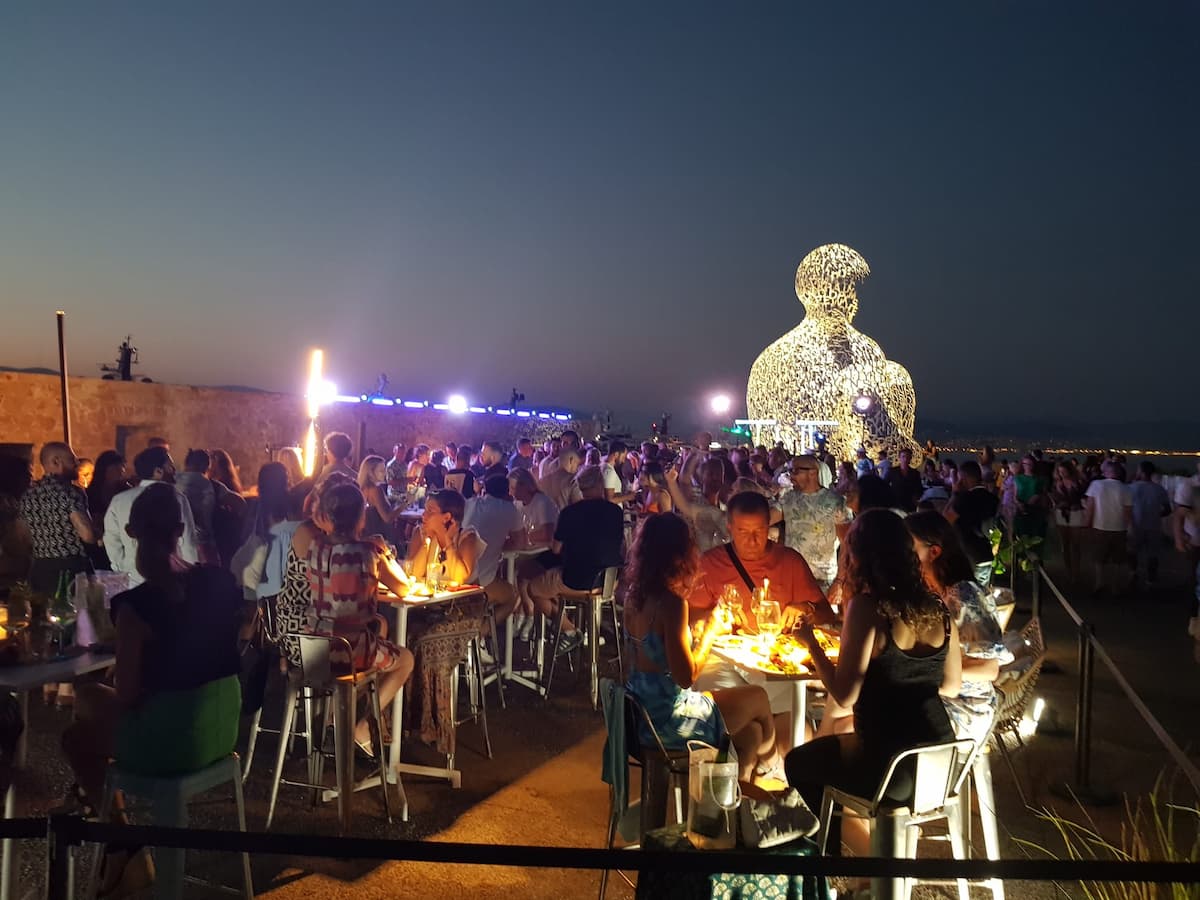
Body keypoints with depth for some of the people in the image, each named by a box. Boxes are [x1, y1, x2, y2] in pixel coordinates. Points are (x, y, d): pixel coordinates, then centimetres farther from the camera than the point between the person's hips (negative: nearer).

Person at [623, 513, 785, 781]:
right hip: (667, 719, -7)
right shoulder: (671, 603, -24)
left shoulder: (634, 596, 1)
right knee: (758, 698, 15)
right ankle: (771, 765, 43)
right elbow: (686, 676, -22)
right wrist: (711, 631, -8)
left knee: (751, 731, 19)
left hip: (643, 711, 7)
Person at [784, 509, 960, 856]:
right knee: (835, 741, 32)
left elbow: (845, 695, -20)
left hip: (893, 768, -7)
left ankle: (865, 845, 28)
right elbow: (951, 686, 11)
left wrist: (810, 641, -7)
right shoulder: (938, 610, 0)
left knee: (798, 763, 20)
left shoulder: (867, 608, -19)